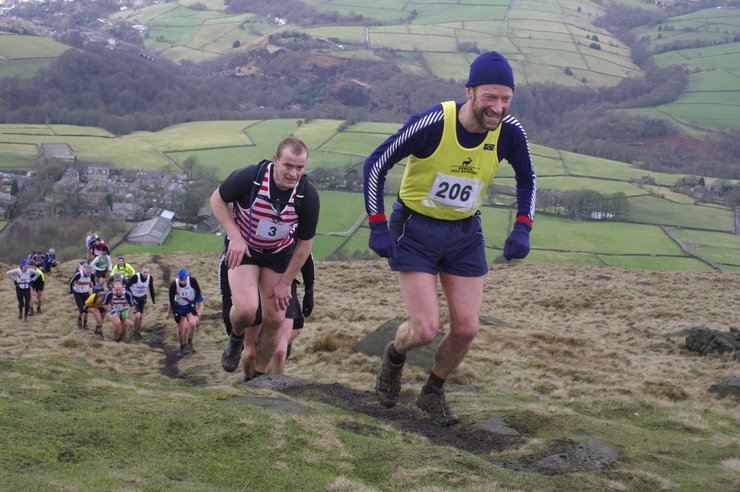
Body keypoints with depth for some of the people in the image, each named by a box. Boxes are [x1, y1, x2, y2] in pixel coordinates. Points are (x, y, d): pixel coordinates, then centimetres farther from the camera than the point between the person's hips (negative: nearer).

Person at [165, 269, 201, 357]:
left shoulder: (192, 281, -24)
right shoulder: (174, 285, -24)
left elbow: (198, 292, -6)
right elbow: (171, 299, -12)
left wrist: (194, 303, -14)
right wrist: (175, 313, -13)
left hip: (190, 305, 0)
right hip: (179, 307, 0)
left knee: (192, 323, -22)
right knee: (181, 328, 2)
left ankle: (189, 343, 0)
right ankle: (182, 348, 22)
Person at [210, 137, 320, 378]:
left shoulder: (308, 195, -22)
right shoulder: (249, 177, -29)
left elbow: (305, 243, -9)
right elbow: (217, 199, -10)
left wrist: (285, 283, -5)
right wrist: (235, 237, -21)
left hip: (279, 254, 2)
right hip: (243, 249, -2)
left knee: (274, 319, 0)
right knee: (246, 309, -23)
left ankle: (259, 376, 23)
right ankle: (236, 339, 14)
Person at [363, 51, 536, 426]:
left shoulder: (510, 133, -13)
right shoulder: (432, 123, -26)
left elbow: (526, 179, 8)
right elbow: (375, 164, -14)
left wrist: (522, 229, -5)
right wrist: (377, 226, -16)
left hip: (465, 234, 4)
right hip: (415, 231, -4)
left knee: (466, 329, 0)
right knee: (425, 330, -11)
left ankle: (432, 393, 28)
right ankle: (394, 356, 26)